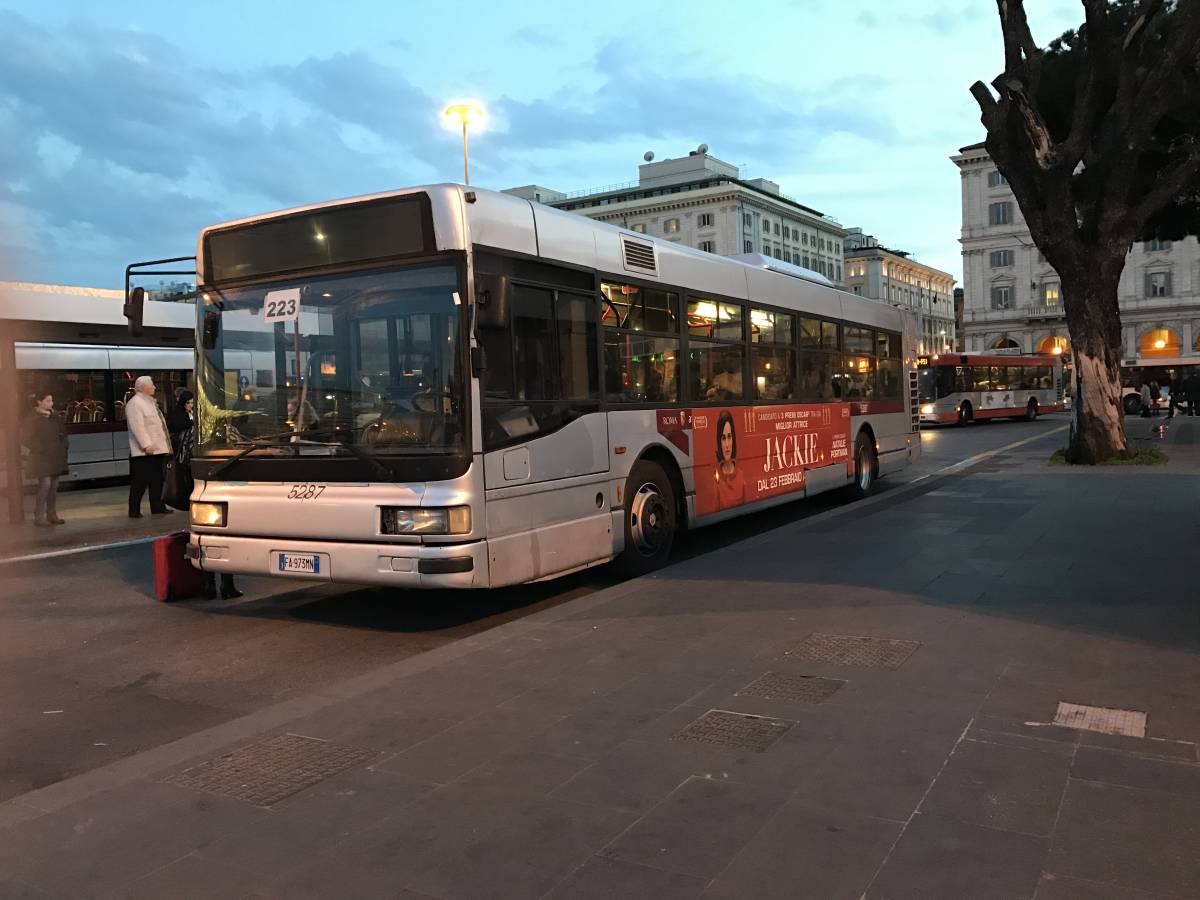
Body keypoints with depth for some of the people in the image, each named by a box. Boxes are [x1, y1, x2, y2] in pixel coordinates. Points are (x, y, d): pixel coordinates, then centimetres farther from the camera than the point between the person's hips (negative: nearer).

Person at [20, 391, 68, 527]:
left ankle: (52, 515, 14)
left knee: (54, 486, 7)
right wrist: (40, 448, -14)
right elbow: (25, 438, -9)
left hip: (56, 457, 6)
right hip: (42, 458, -6)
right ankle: (39, 517, -5)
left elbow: (64, 432, 22)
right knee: (45, 484, -12)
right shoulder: (32, 418, -6)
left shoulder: (55, 416, 11)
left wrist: (63, 445, 7)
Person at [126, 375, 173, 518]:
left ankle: (157, 507, 21)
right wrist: (146, 445, -26)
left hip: (157, 449, 9)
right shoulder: (134, 404, -11)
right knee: (139, 482, -4)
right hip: (144, 452, -9)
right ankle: (134, 510, 2)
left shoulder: (150, 402, 19)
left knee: (157, 481, 13)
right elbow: (137, 427, -20)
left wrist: (165, 445, 19)